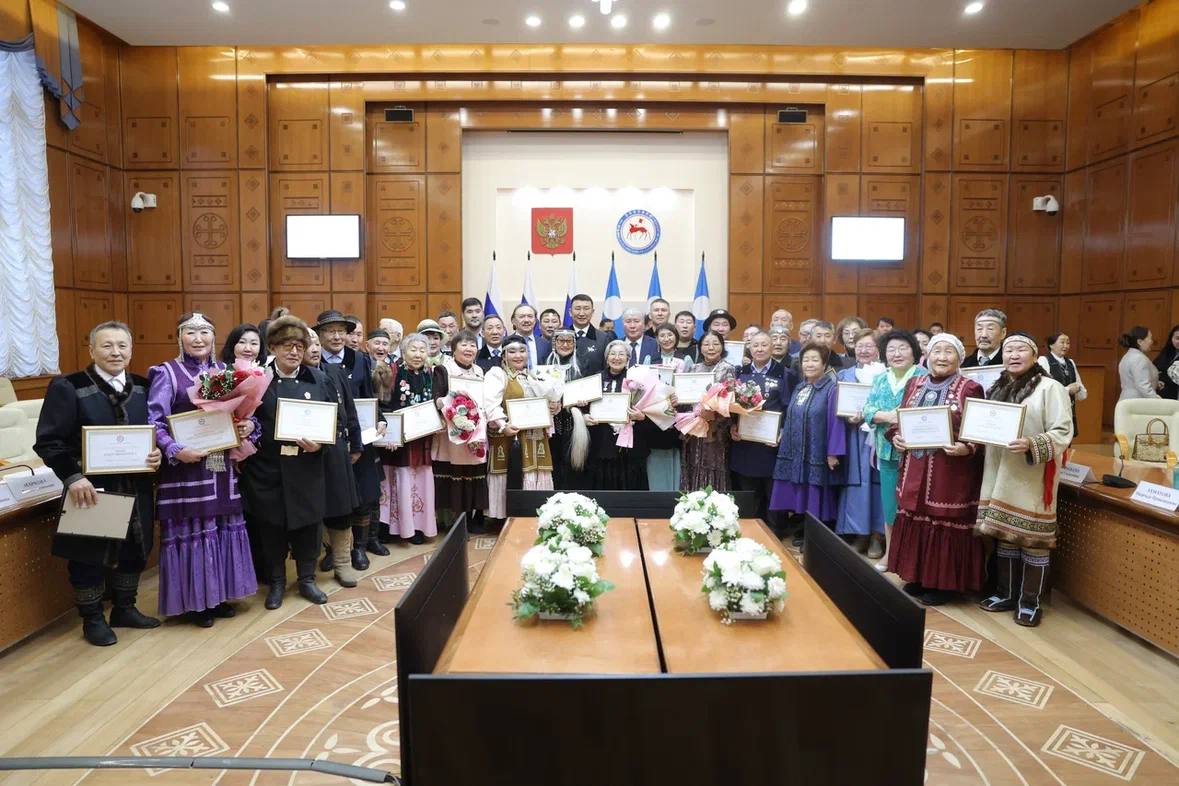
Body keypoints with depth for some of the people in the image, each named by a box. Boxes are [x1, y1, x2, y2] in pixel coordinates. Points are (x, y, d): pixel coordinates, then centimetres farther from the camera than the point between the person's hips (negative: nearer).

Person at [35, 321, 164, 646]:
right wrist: (72, 477, -21)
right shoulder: (68, 387, -8)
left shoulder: (143, 387, 6)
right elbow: (48, 441, -10)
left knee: (134, 552, 15)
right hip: (91, 489, -4)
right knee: (89, 557, 8)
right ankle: (92, 619, 26)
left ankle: (125, 609, 33)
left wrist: (158, 453, -9)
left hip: (136, 488, 5)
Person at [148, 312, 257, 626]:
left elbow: (242, 411, 14)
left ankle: (217, 596, 25)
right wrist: (176, 451, -25)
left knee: (224, 528, 11)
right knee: (192, 531, 3)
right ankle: (194, 602, 16)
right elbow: (154, 422, -10)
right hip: (188, 467, -5)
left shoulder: (225, 372, 10)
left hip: (223, 466, 5)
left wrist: (249, 426, -8)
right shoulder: (167, 373, -4)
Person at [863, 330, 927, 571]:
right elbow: (867, 410, 2)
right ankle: (889, 552, 25)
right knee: (890, 503, 12)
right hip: (888, 451, 5)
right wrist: (888, 416, -16)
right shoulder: (880, 380, 11)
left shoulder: (924, 377, -5)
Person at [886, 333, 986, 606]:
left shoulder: (970, 388, -5)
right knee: (914, 519, 11)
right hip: (914, 469, 5)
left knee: (944, 523, 1)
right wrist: (895, 437, -4)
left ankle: (944, 583, 16)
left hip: (951, 472, -5)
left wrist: (966, 448, -24)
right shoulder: (914, 384, 11)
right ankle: (916, 577, 25)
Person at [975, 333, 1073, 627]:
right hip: (999, 473, 6)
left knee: (1033, 539, 0)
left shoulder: (1050, 387, -7)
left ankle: (1029, 601, 13)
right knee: (1003, 534, 12)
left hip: (1032, 477, -6)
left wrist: (1031, 445, -29)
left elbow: (1063, 432, -14)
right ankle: (1005, 593, 25)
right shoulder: (996, 388, 14)